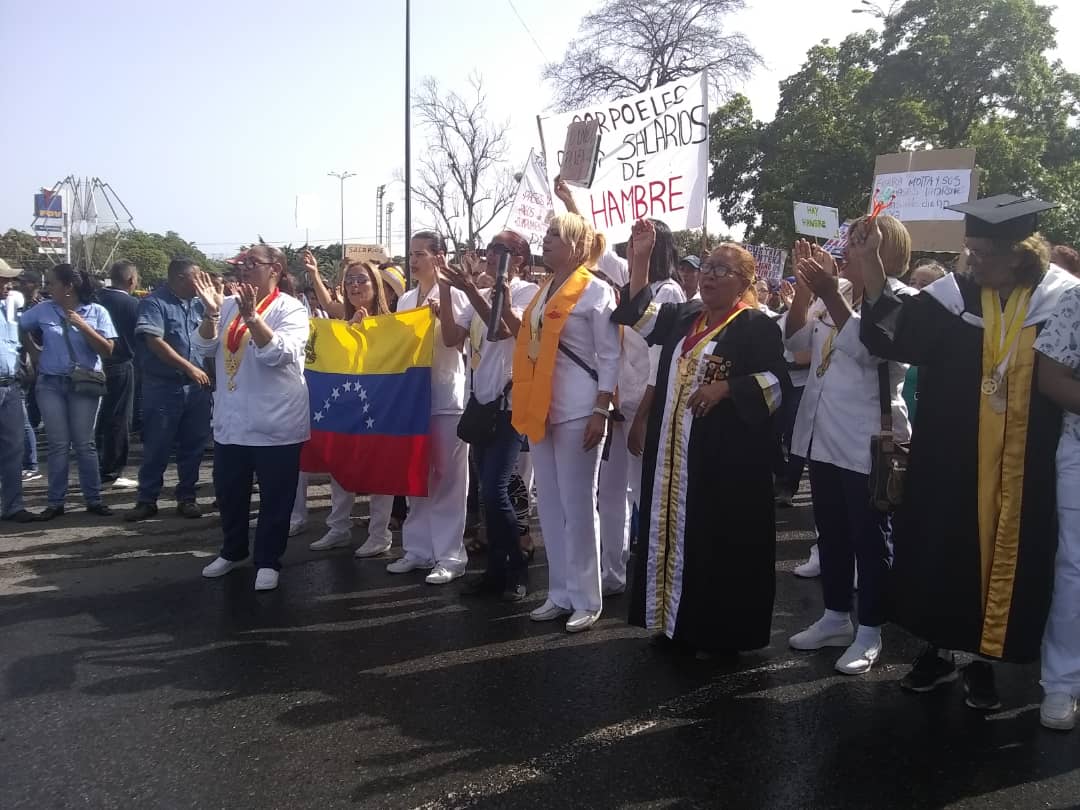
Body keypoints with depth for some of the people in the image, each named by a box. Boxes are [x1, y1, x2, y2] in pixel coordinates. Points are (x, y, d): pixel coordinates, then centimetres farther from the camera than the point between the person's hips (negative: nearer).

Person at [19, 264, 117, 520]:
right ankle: (55, 502, 10)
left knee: (84, 444, 1)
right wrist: (35, 354, 12)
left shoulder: (97, 311, -3)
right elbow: (21, 328, 21)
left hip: (84, 385, -2)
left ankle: (93, 499, 9)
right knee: (58, 445, 2)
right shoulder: (43, 310, 3)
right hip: (50, 385, 2)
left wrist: (83, 326, -17)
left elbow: (107, 350, -8)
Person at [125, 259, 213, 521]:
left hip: (197, 387, 5)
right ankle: (147, 500, 13)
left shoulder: (198, 304, 10)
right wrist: (189, 368, -17)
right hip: (164, 386, -5)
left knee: (193, 445, 8)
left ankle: (186, 497, 20)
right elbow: (155, 342, -15)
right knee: (157, 446, 2)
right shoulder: (154, 303, -7)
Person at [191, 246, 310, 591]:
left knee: (274, 497, 5)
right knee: (229, 492, 18)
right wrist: (211, 312, -14)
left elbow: (280, 353, -22)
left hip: (275, 422, -6)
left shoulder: (290, 309, -8)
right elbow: (204, 346, 2)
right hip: (230, 420, 6)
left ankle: (268, 561, 19)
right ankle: (233, 550, 38)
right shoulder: (229, 305, 9)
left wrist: (252, 317, -29)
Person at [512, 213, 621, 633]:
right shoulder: (543, 290, 14)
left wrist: (601, 411, -16)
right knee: (549, 504, 10)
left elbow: (610, 356, -10)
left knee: (577, 505, -1)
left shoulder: (596, 291, -7)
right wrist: (524, 403, 11)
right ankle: (560, 593, 20)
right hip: (541, 409, 8)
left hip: (577, 412, -8)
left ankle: (586, 599, 9)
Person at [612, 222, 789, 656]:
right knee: (675, 532, 11)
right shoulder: (684, 317, 14)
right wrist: (640, 257, 7)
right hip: (673, 452, 7)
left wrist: (725, 388, -22)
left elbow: (777, 381, -11)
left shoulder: (756, 325, -5)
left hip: (727, 455, -7)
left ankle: (720, 632, 12)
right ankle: (674, 620, 24)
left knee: (718, 539, -1)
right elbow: (639, 313, 15)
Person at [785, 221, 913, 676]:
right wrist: (803, 291, -5)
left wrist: (830, 296, -30)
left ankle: (869, 634, 15)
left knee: (869, 539, 4)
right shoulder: (841, 294, 13)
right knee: (831, 533, 16)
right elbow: (798, 342, 8)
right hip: (824, 438, 8)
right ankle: (836, 618, 30)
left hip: (867, 444, -8)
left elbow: (869, 349, -25)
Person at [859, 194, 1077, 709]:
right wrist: (870, 260, -23)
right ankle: (940, 651, 26)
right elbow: (890, 329, -14)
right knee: (943, 553, 7)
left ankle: (982, 660, 26)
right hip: (952, 461, 1)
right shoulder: (953, 295, -1)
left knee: (1007, 558, 8)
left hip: (1023, 466, 0)